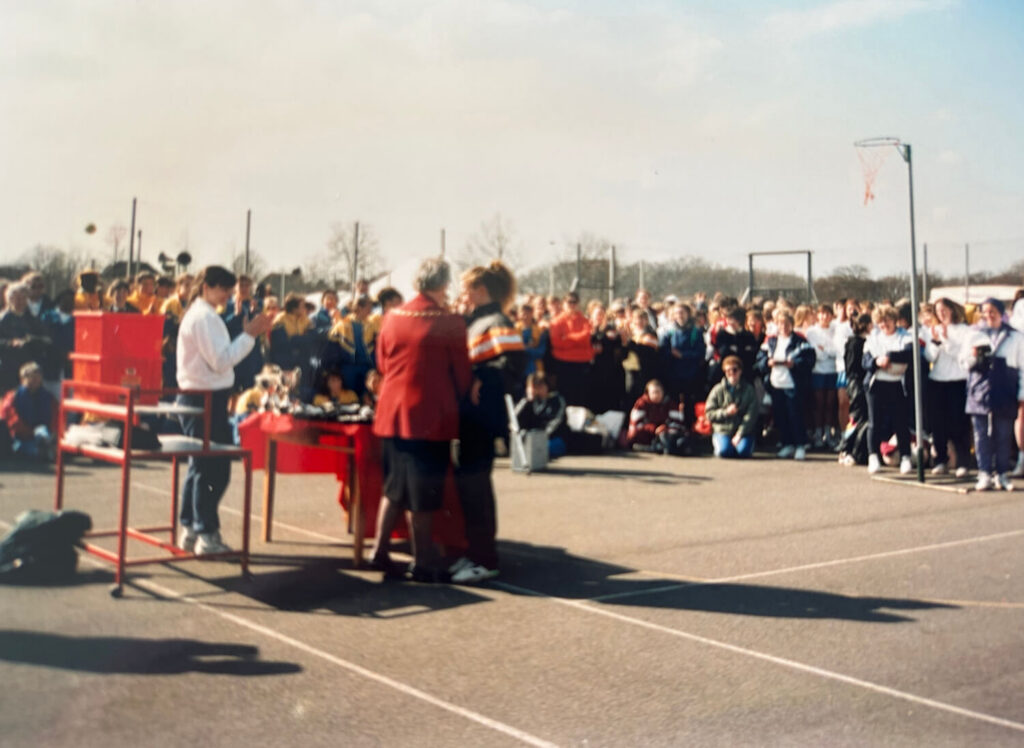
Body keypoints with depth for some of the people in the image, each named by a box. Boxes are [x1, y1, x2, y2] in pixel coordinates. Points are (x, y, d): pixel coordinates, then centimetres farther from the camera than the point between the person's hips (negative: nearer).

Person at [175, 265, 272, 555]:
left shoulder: (198, 314, 17)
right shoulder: (204, 318, -15)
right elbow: (221, 361, -21)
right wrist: (249, 334, -18)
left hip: (198, 397, 11)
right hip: (206, 399, -11)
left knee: (200, 465, 16)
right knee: (214, 468, -6)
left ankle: (190, 531, 22)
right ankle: (207, 536, -1)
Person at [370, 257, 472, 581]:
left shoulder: (393, 318, 2)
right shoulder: (450, 322, -11)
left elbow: (382, 364, 10)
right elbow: (462, 373, -5)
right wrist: (455, 403, 12)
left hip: (392, 414, 5)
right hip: (431, 417, -5)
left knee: (394, 488, 18)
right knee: (423, 494, 3)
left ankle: (380, 551, 16)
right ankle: (423, 563, 11)